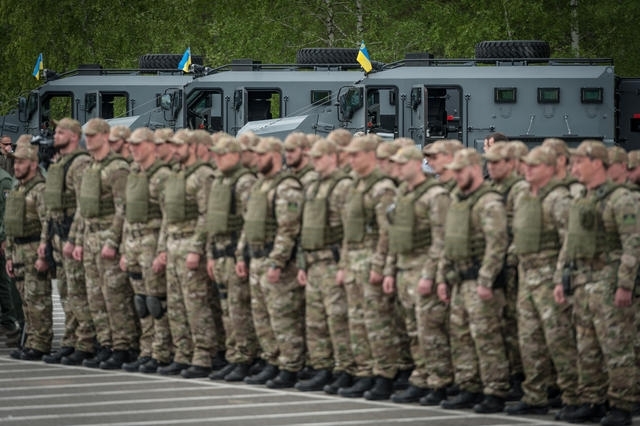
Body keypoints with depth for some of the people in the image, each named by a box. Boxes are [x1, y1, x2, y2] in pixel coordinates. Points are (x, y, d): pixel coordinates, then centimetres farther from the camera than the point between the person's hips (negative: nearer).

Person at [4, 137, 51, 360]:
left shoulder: (41, 190, -13)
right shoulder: (16, 191, 17)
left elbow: (48, 224, -19)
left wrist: (43, 256, -23)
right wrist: (10, 256, 19)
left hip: (36, 252, -9)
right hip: (19, 252, 9)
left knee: (38, 300, -8)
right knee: (26, 300, 10)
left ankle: (39, 346, -7)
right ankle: (31, 343, 14)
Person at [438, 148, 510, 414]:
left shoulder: (489, 203, -13)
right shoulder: (456, 200, 16)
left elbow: (496, 245, -20)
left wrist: (485, 281, -23)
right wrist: (445, 278, 20)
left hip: (479, 281, -9)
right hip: (459, 280, 9)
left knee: (486, 337, -8)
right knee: (460, 337, 12)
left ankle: (495, 394, -5)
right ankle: (469, 390, 19)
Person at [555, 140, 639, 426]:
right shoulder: (579, 203, 17)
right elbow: (569, 244, 22)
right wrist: (560, 279, 14)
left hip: (608, 282, -8)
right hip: (582, 282, 8)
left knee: (616, 347, -6)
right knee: (587, 349, 10)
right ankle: (592, 403, 16)